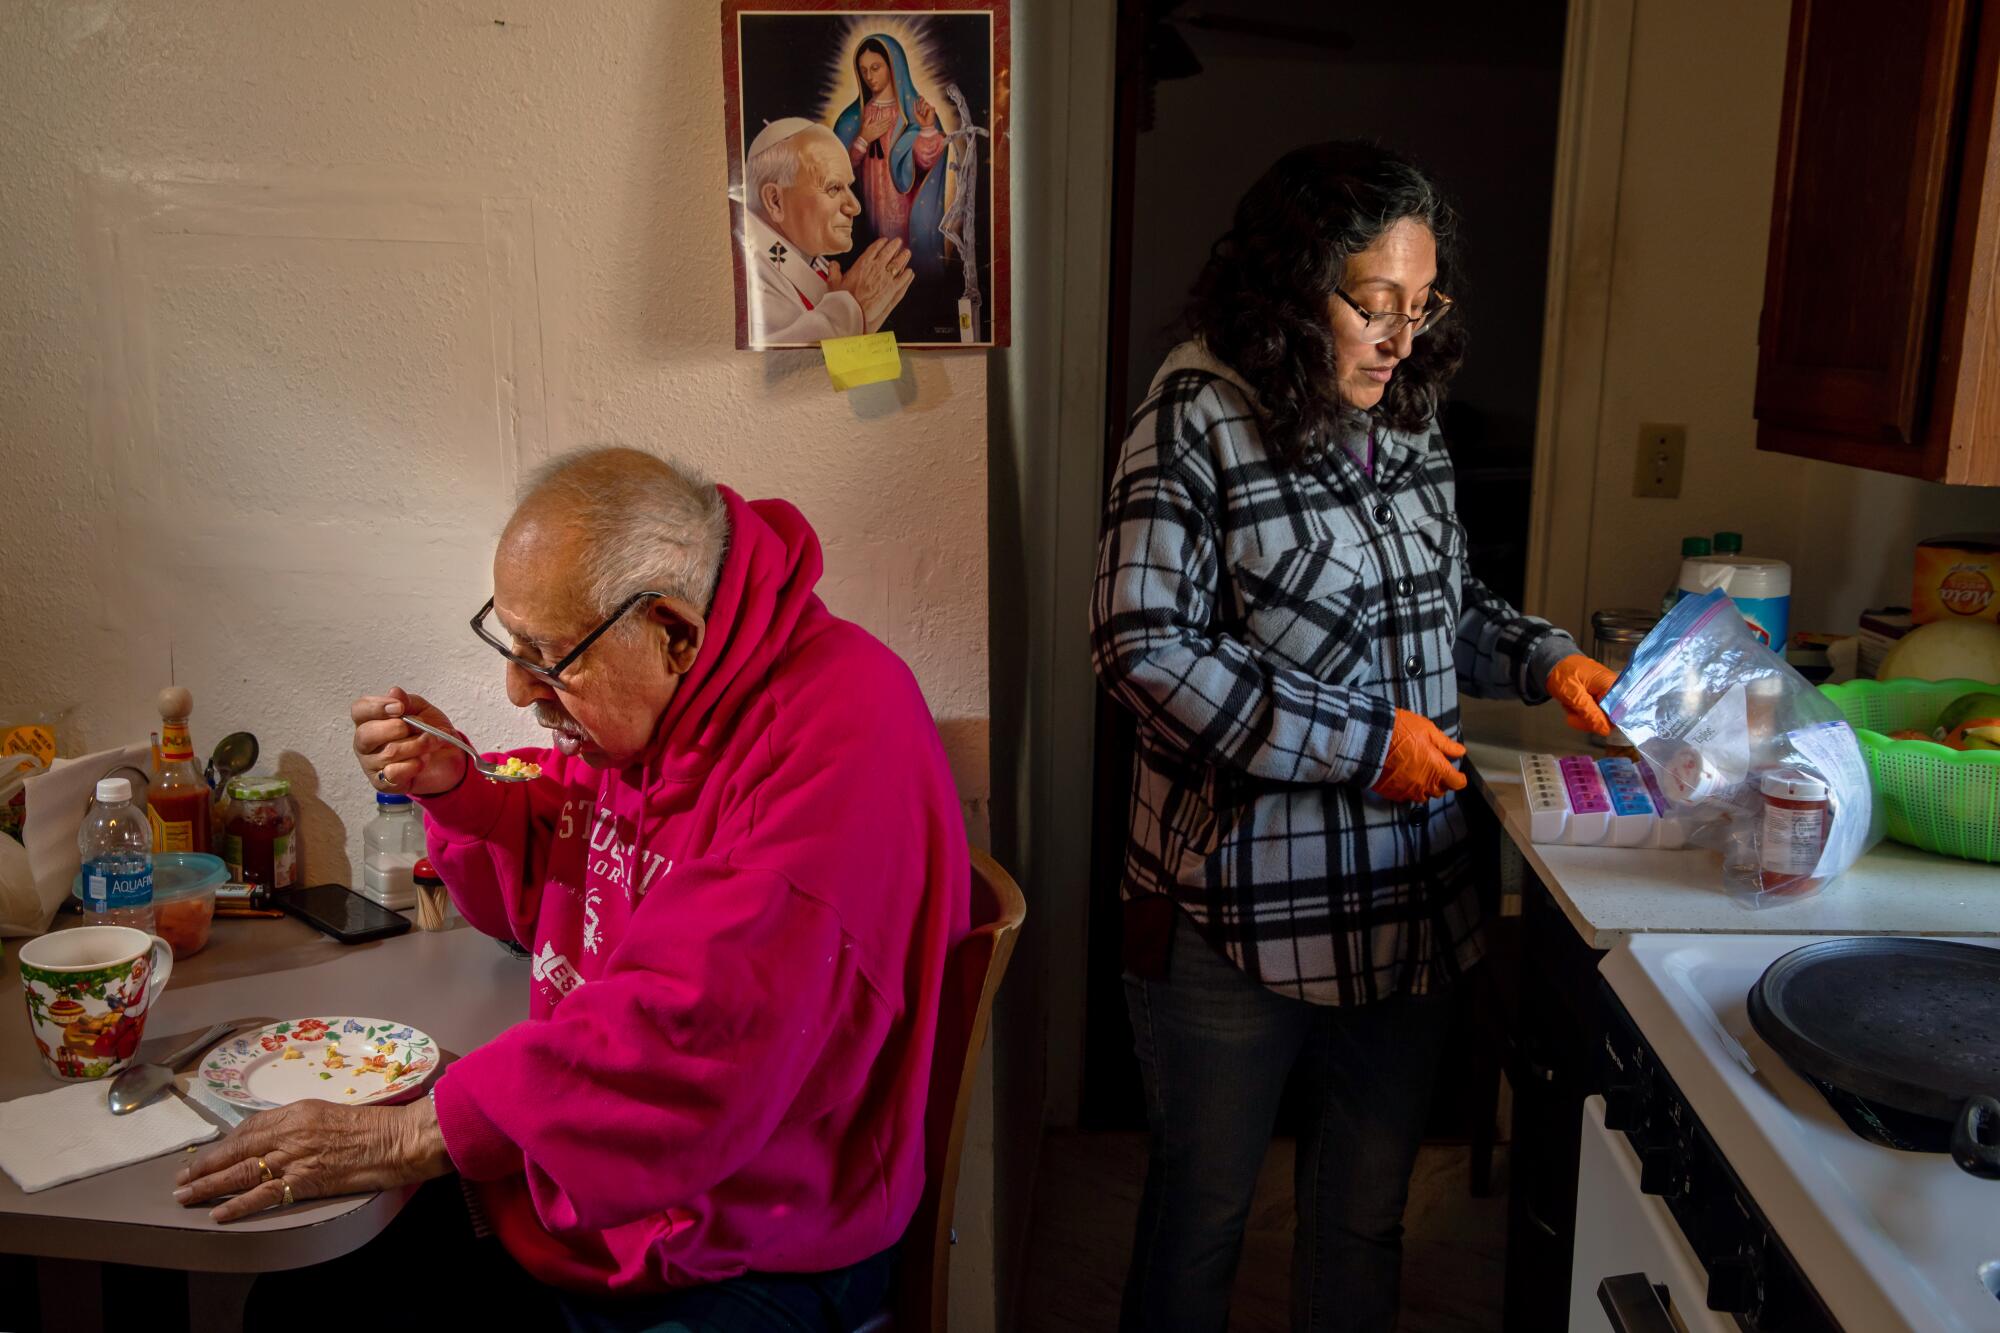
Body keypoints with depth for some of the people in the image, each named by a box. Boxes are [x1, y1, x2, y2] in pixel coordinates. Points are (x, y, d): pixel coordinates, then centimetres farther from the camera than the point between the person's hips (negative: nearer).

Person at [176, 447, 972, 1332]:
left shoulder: (842, 739, -27)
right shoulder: (625, 699, 2)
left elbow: (687, 1034, -32)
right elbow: (537, 900, 17)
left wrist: (405, 1137, -26)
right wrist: (454, 790, -3)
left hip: (742, 1257, -7)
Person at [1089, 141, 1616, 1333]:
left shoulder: (1410, 425, 6)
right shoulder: (1199, 423, -14)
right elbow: (1144, 648, -20)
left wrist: (1544, 659, 0)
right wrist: (1359, 742, -20)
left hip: (1410, 908, 6)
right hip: (1239, 915, -5)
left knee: (1368, 1215, 20)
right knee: (1203, 1212, 13)